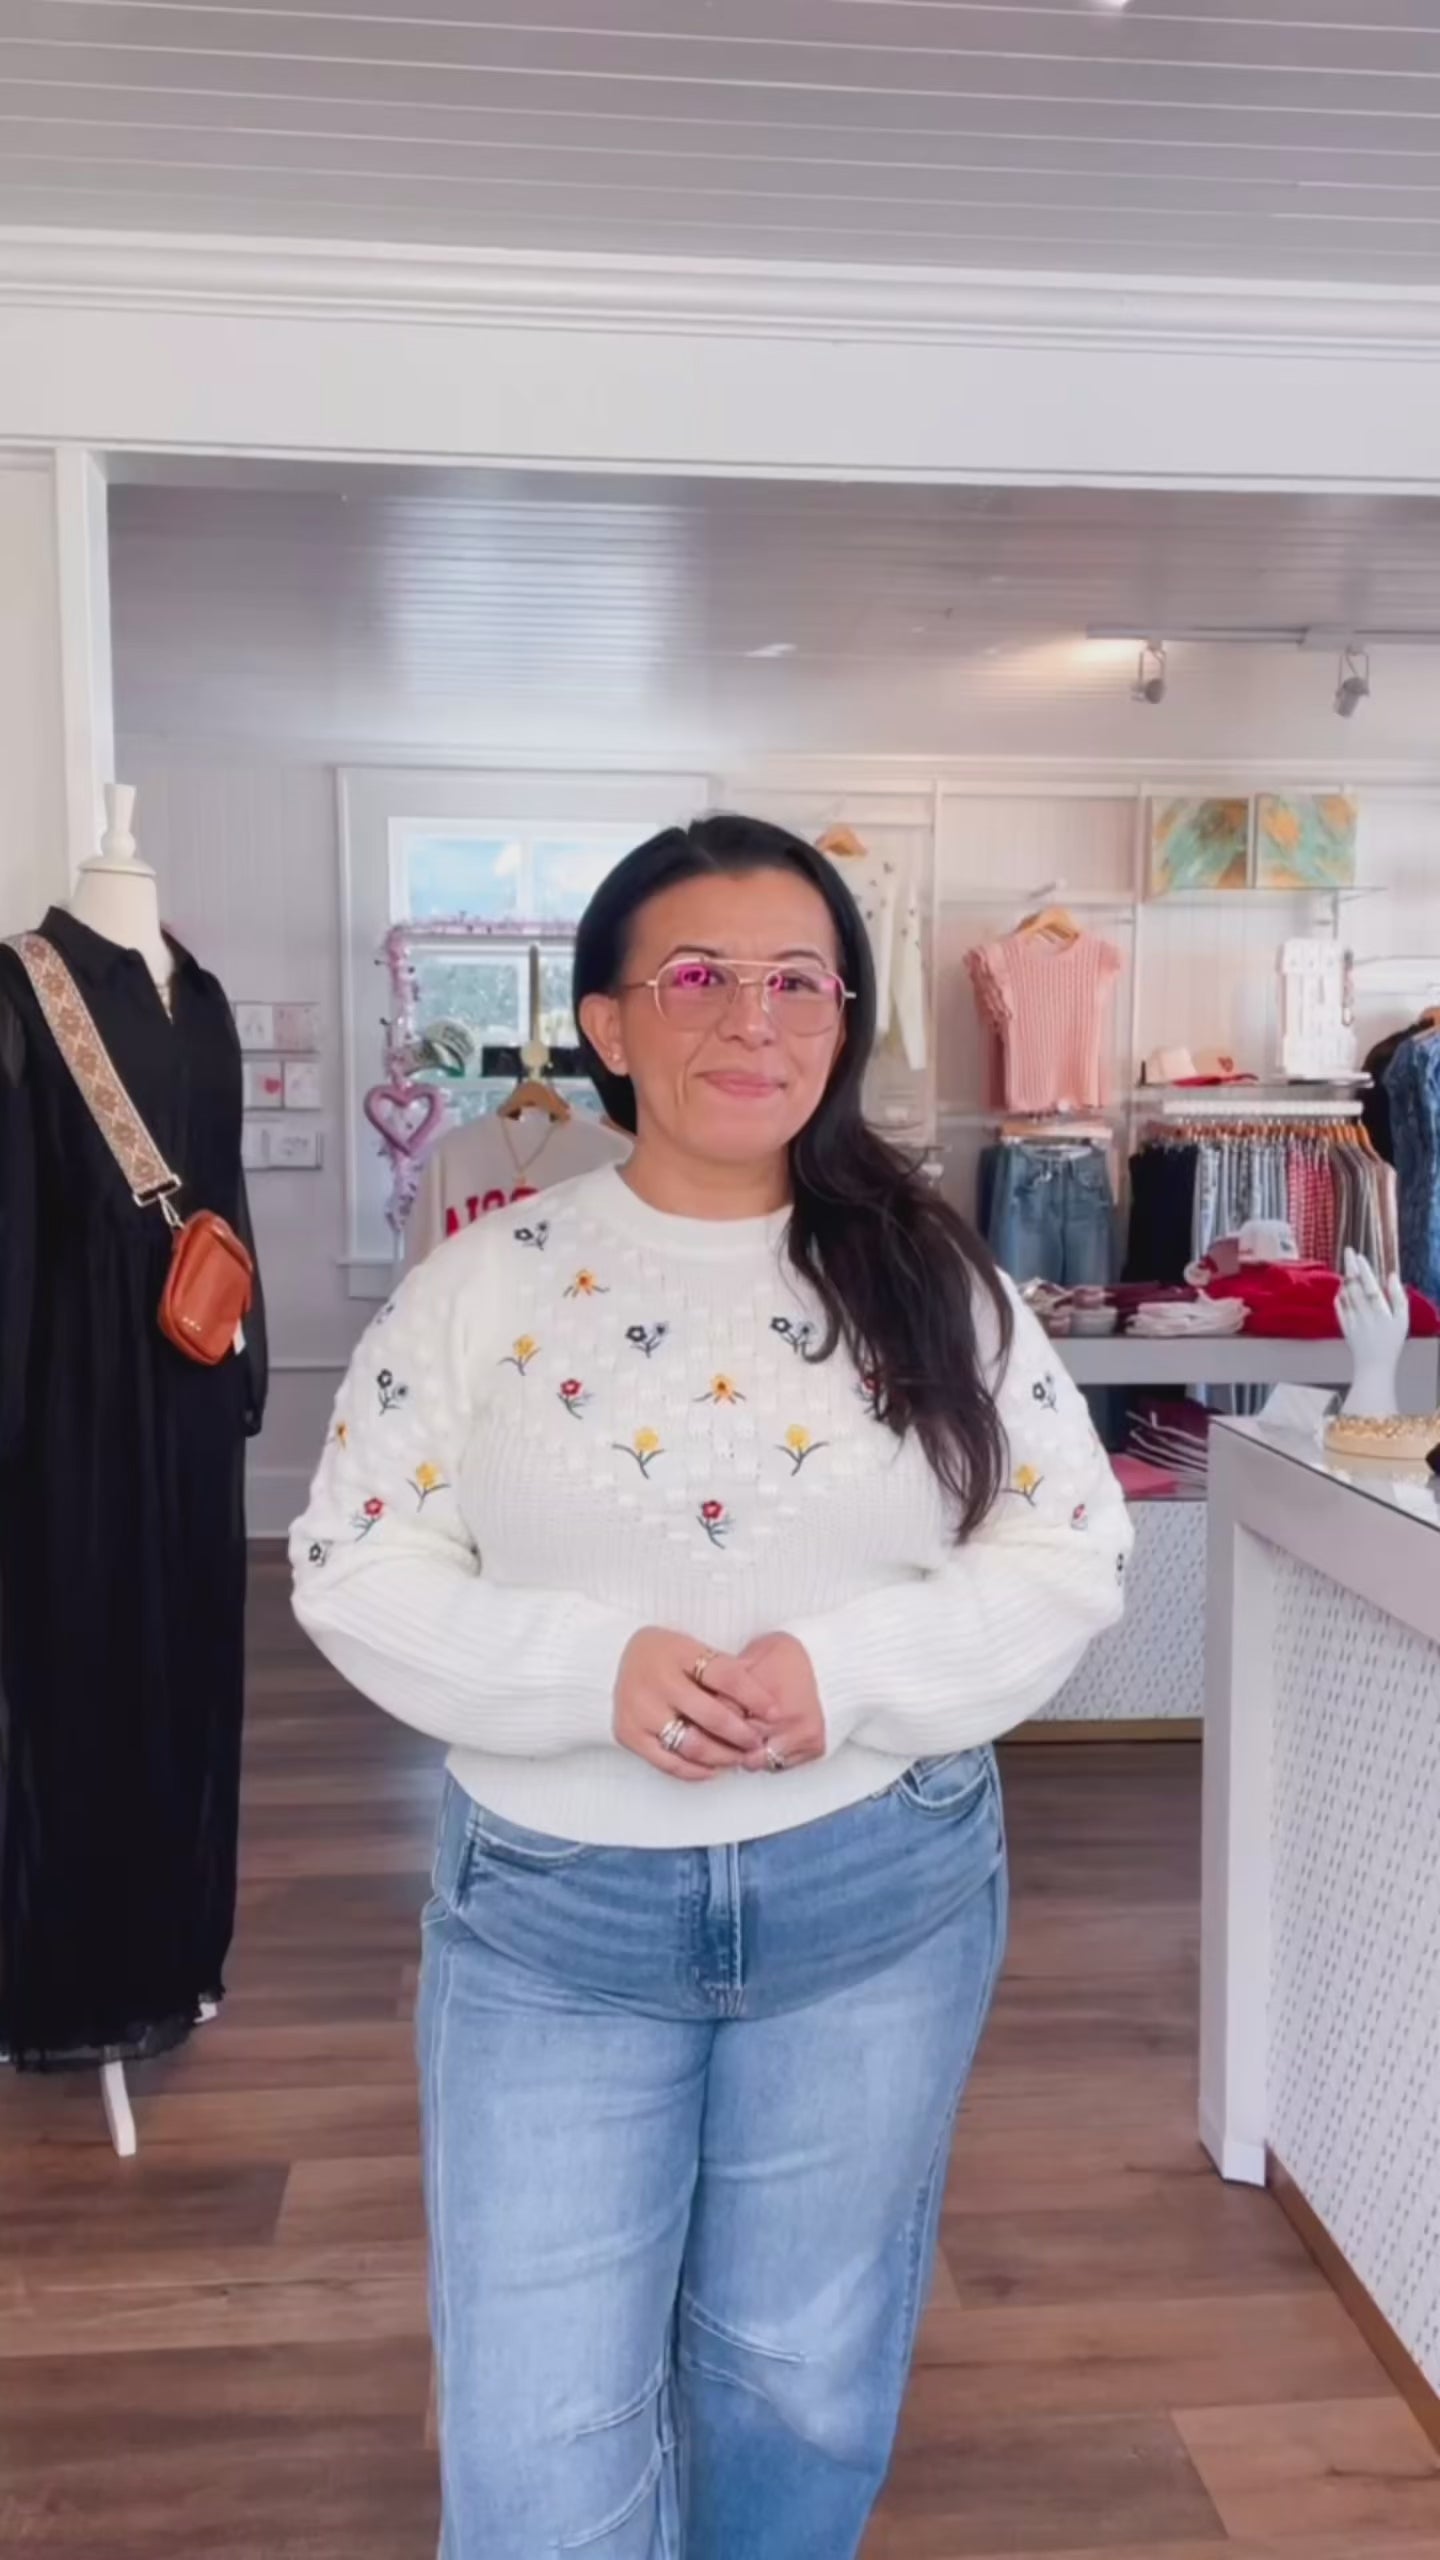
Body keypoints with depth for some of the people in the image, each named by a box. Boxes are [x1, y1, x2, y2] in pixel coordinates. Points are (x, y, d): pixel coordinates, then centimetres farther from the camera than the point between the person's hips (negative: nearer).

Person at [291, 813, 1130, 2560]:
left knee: (806, 2383, 20)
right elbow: (356, 1571, -5)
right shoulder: (487, 1282, -5)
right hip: (550, 1911, 0)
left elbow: (1071, 1555, -3)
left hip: (879, 1899, 1)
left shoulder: (933, 1283, -2)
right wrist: (595, 1668, -21)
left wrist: (851, 1671, -20)